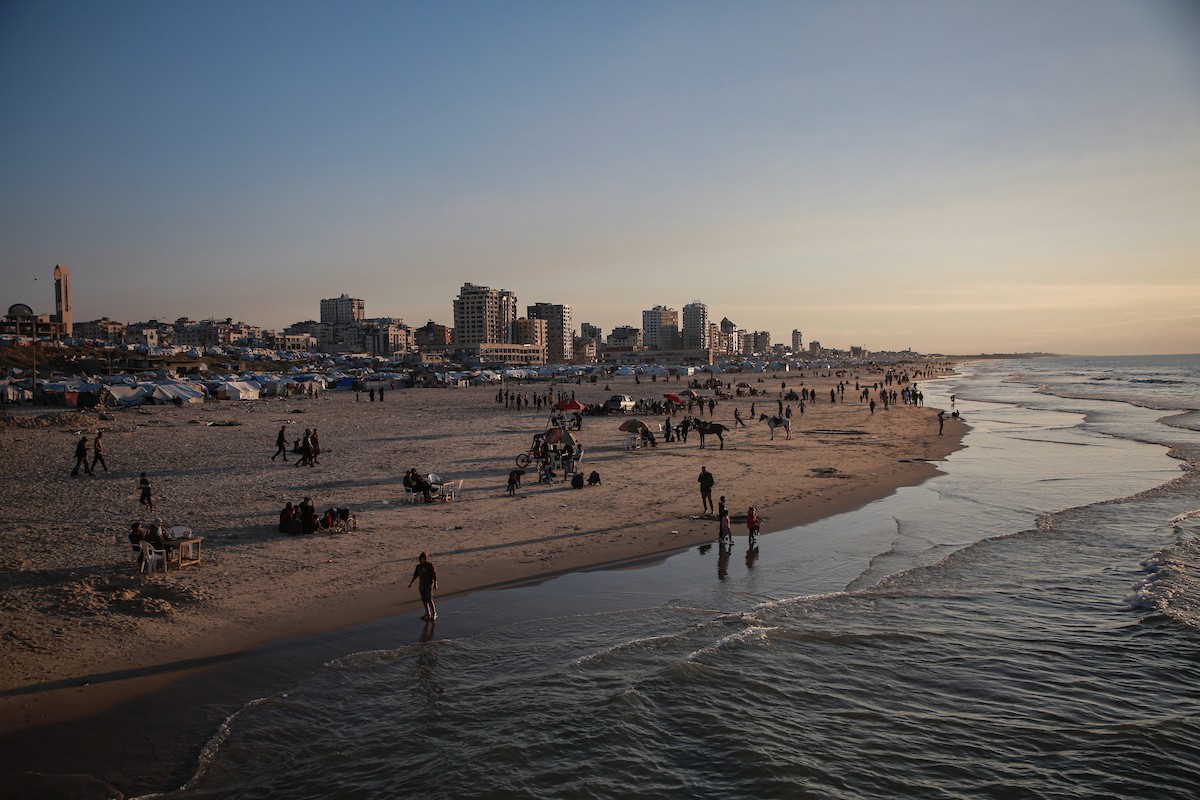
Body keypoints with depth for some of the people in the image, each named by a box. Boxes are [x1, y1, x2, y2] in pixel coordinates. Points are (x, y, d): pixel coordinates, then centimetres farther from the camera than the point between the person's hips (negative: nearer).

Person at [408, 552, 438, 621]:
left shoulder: (430, 565, -9)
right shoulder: (418, 566, 9)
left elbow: (434, 574, -11)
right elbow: (415, 575, 17)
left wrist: (435, 583, -18)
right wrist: (411, 583, 15)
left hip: (429, 584, -6)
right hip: (422, 585, 6)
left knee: (429, 599, -12)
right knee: (424, 600, 9)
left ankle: (434, 614, 0)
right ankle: (428, 614, 21)